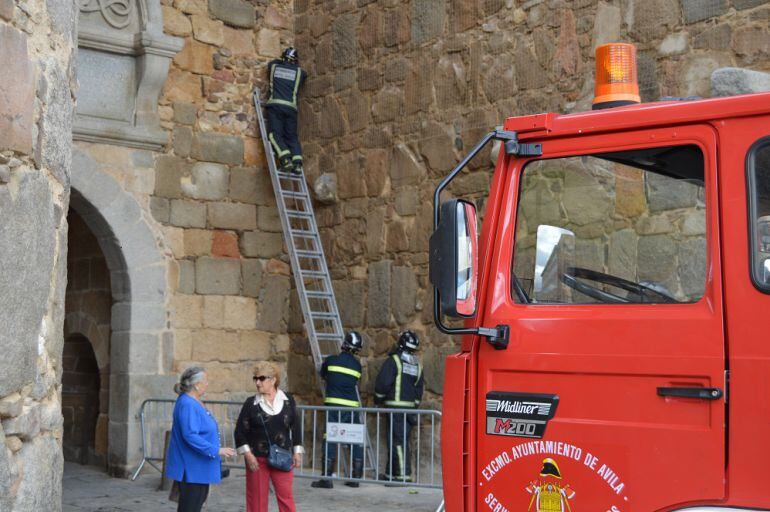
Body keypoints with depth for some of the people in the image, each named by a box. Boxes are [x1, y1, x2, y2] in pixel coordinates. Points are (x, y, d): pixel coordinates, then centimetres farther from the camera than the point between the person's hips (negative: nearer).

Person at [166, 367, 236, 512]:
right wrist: (216, 450, -26)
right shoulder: (187, 405, -21)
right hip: (191, 467, -10)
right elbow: (190, 436, -28)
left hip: (199, 466, 10)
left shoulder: (195, 402, 12)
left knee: (199, 499, 15)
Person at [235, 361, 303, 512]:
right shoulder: (251, 403, -1)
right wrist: (247, 454, -10)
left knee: (286, 496, 1)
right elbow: (240, 431, -1)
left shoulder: (288, 400, 2)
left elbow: (296, 427, 7)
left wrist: (297, 452, 2)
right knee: (257, 497, 5)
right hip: (257, 459, 0)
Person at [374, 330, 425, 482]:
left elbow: (383, 382, -12)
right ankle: (392, 473, 20)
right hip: (410, 406, 8)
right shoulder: (417, 365, 13)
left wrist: (378, 399, 4)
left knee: (398, 441, -9)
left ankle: (404, 474, -15)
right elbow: (420, 387, 17)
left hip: (396, 406, -7)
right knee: (402, 440, 12)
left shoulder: (393, 360, -9)